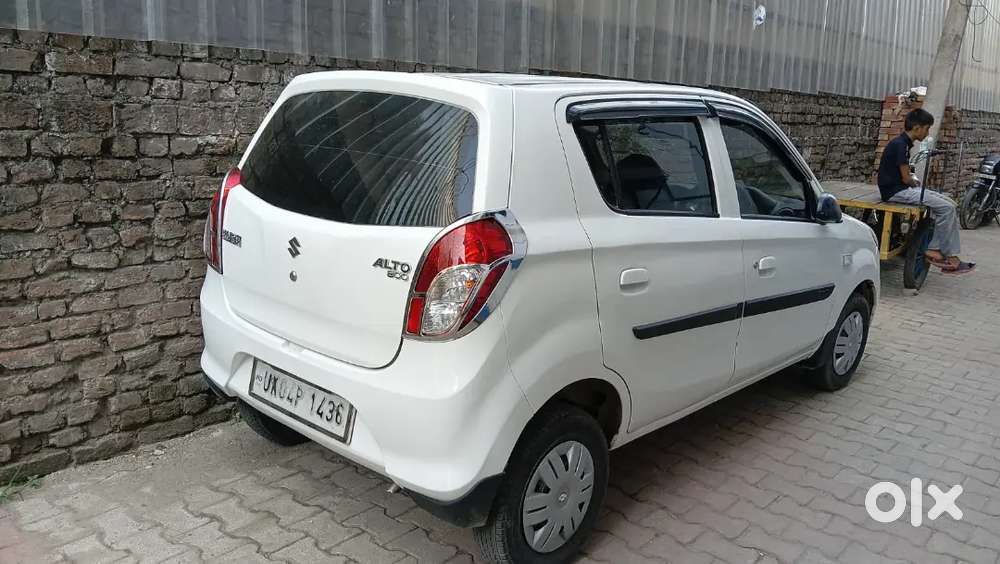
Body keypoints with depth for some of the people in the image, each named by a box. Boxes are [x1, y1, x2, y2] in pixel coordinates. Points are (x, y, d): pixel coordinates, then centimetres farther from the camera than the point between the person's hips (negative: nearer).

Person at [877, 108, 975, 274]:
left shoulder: (902, 143, 15)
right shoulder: (900, 145, -16)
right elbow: (906, 178, -16)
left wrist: (913, 180, 9)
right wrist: (915, 182, 4)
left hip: (902, 188, 10)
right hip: (895, 192, -10)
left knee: (950, 205, 3)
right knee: (946, 208, -16)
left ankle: (934, 248, -1)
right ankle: (950, 258, -5)